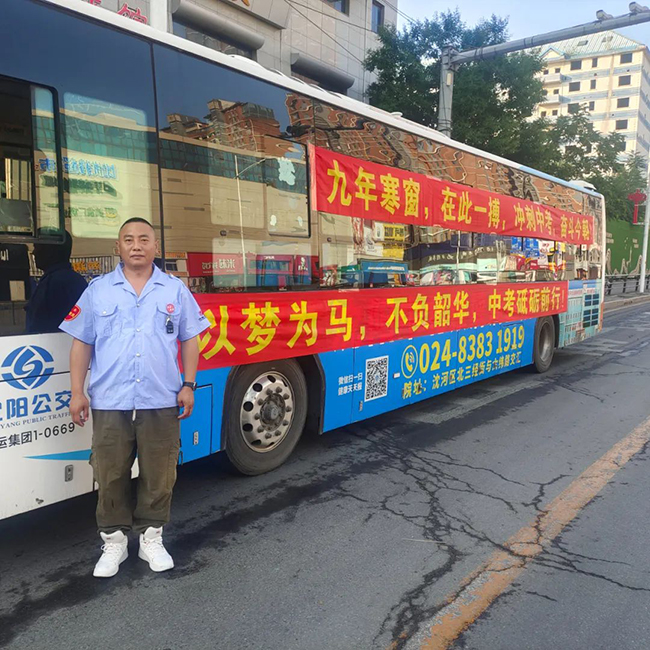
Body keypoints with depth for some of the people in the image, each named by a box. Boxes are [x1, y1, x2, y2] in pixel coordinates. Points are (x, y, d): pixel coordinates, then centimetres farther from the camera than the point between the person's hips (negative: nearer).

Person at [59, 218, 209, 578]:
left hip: (161, 402, 0)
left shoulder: (175, 289, 6)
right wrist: (77, 392, 1)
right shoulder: (98, 289, 6)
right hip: (109, 403, 0)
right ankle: (114, 541, 28)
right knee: (110, 476, 9)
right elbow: (81, 343, 6)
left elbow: (190, 340, 8)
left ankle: (151, 538, 28)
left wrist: (188, 385, 0)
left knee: (159, 476, 9)